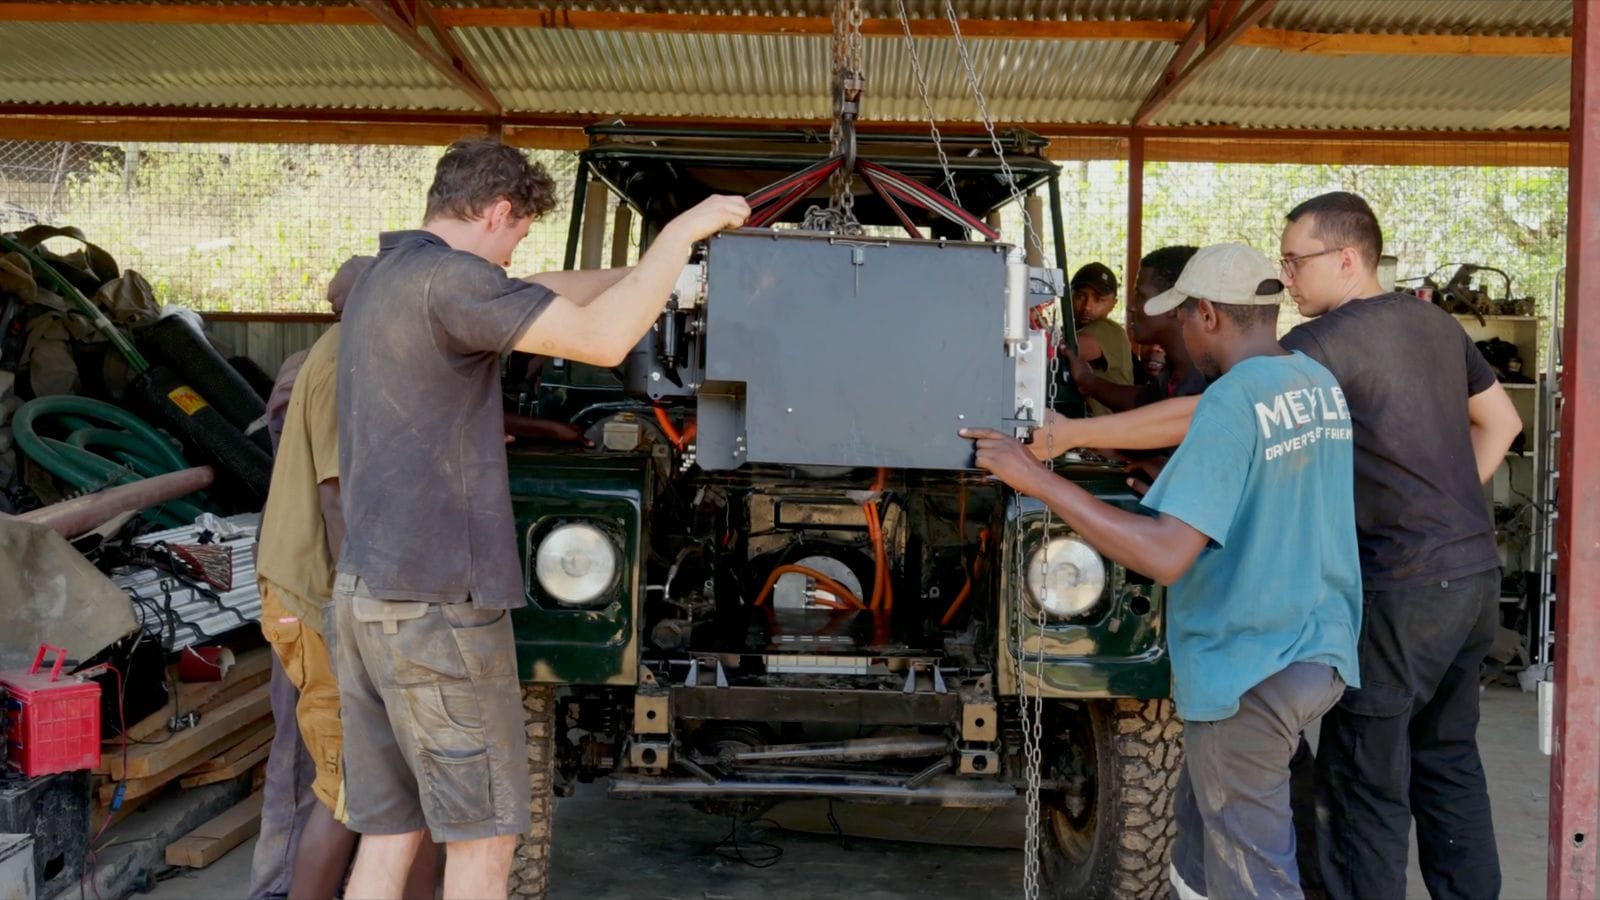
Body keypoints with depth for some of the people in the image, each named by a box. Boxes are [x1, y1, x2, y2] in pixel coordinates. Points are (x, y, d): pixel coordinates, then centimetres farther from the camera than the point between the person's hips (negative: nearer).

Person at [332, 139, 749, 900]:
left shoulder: (381, 279, 16)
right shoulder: (444, 277, -14)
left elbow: (540, 296, 25)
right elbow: (601, 340, -23)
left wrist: (646, 269, 24)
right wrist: (681, 232, -11)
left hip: (365, 589, 10)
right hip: (435, 600, -9)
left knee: (389, 832, 13)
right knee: (482, 835, 3)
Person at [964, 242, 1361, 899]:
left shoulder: (1231, 404, -21)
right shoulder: (1323, 383, 6)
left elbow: (1165, 556, -29)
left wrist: (1036, 479, -26)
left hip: (1250, 671, -9)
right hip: (1324, 652, 9)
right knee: (1199, 822, 25)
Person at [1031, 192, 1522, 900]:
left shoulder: (1332, 339, -16)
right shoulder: (1434, 323, 10)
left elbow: (1201, 417, -23)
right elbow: (1500, 422, 21)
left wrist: (1072, 433, -20)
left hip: (1404, 584, -9)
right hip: (1475, 570, 9)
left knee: (1365, 778, 2)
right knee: (1446, 758, 20)